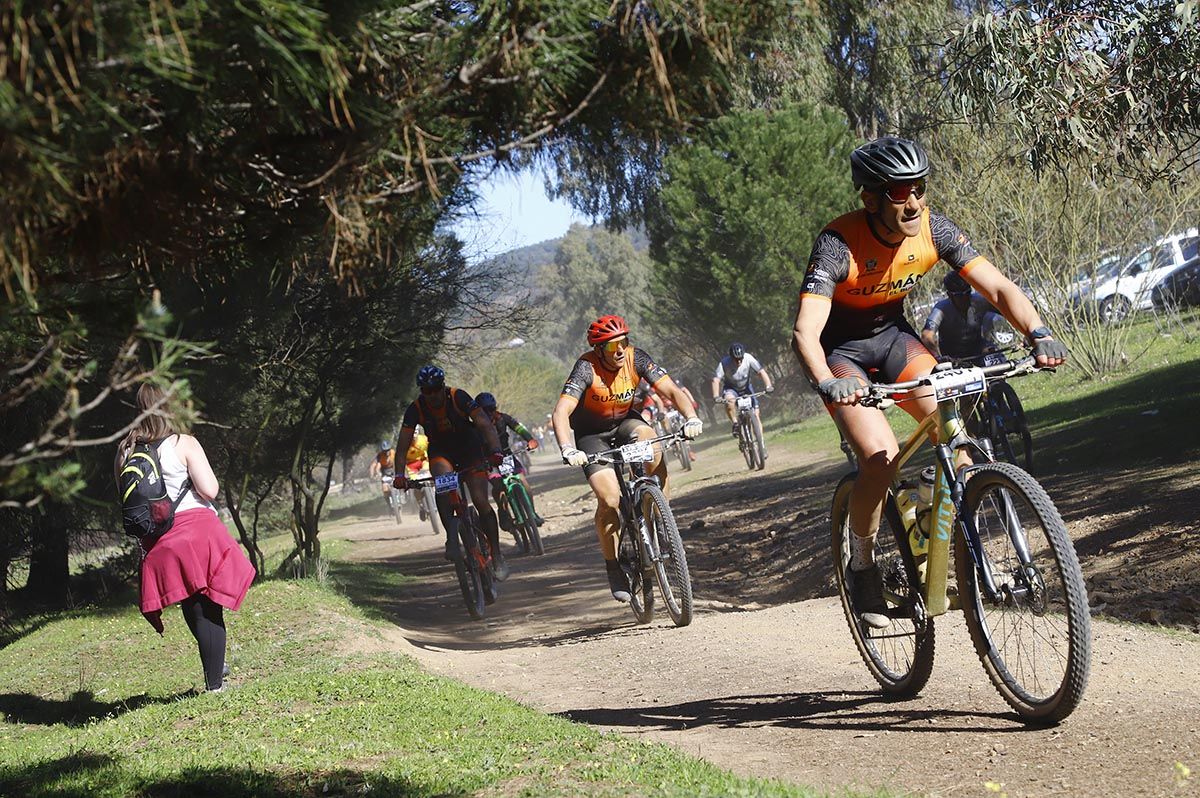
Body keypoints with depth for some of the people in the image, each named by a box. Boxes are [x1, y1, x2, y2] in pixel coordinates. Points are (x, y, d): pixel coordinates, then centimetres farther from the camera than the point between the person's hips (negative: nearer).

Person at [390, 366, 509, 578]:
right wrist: (399, 474, -31)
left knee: (481, 501, -13)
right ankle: (452, 539, -28)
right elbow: (403, 443, -19)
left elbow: (484, 424, -29)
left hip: (469, 450, -1)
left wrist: (495, 452, -44)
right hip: (441, 452, 1)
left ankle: (497, 556, -1)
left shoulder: (458, 397, -23)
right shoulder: (416, 409, -18)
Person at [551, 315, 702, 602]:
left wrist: (691, 418, -43)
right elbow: (561, 412, -37)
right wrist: (568, 450, -53)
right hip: (591, 433, -3)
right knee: (609, 500, -19)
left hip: (625, 421, 3)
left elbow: (671, 390, -24)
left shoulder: (636, 358, -20)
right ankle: (613, 567, 1)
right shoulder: (586, 368, -28)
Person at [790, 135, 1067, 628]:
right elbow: (805, 331, -39)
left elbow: (997, 287, -18)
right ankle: (862, 565, 1)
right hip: (840, 350, -4)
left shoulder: (932, 230, -18)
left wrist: (1038, 333, -36)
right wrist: (827, 383, -58)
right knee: (881, 459, -23)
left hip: (893, 336, 4)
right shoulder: (839, 244, -31)